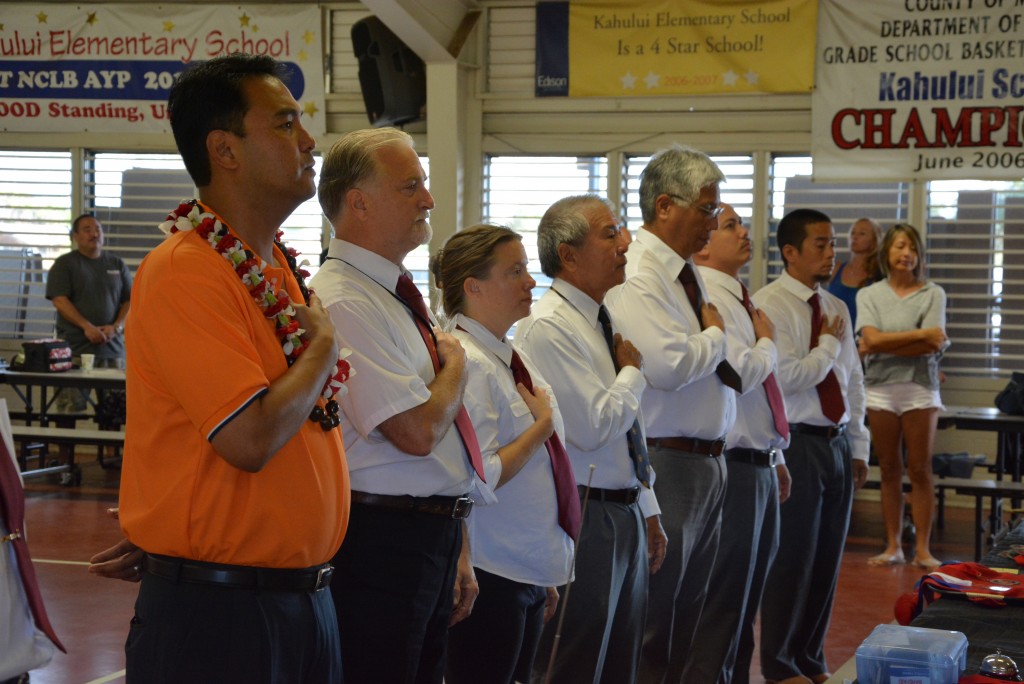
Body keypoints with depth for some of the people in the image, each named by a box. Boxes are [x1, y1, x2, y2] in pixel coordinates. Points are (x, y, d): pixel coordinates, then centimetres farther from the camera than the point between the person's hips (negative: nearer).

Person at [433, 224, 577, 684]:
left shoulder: (514, 360, 12)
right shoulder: (468, 364, -17)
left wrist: (546, 578, 22)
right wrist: (542, 426, -13)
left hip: (529, 574, 9)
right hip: (490, 577, -9)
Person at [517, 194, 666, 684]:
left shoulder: (602, 321, 14)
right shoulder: (548, 327, -15)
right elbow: (594, 427, -22)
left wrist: (647, 511, 19)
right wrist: (633, 371, -6)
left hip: (625, 514, 9)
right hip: (584, 517, -9)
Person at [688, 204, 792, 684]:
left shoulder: (737, 298, 15)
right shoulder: (707, 298, -15)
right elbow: (739, 373, -27)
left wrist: (775, 456, 23)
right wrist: (767, 342, -8)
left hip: (759, 466, 10)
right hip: (734, 466, -10)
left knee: (744, 605, 17)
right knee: (722, 606, -5)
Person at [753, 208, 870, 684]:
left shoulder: (836, 308, 12)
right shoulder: (769, 305, -11)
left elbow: (853, 382, 15)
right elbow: (788, 377, -21)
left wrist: (858, 446, 12)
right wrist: (830, 343, -8)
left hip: (836, 444, 7)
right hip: (796, 444, -7)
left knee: (827, 559, 12)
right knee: (792, 558, -1)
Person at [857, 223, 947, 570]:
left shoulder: (933, 294, 2)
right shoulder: (868, 295, 7)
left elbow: (933, 346, -9)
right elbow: (871, 338, -8)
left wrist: (882, 347, -10)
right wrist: (921, 334, -12)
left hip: (919, 389, -1)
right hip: (880, 389, 2)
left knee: (920, 470, 0)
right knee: (890, 470, 6)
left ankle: (922, 548, 3)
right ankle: (893, 546, 11)